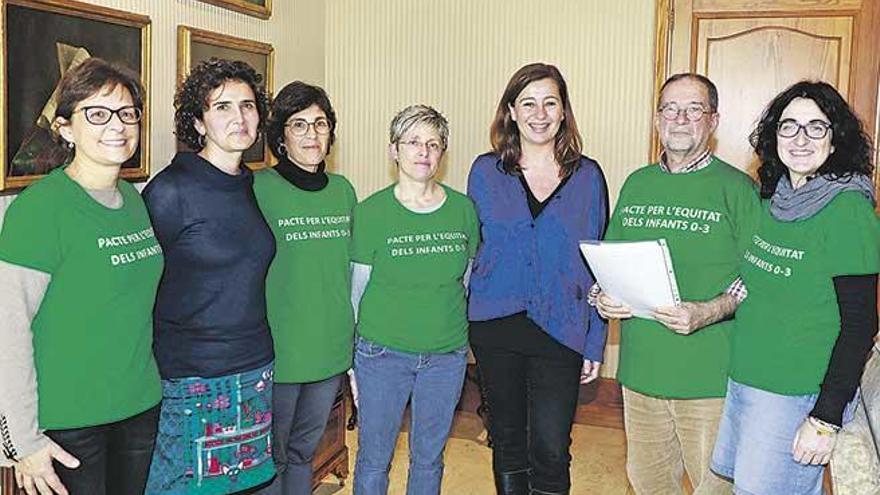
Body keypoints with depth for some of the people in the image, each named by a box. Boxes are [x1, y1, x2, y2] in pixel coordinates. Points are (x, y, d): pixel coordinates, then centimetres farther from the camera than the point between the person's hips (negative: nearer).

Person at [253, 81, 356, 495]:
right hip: (277, 353, -5)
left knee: (303, 453, 21)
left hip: (332, 351, 5)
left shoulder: (343, 190, 6)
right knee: (270, 461, 12)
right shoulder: (259, 189, -12)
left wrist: (355, 338, 15)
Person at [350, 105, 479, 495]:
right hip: (383, 353, -2)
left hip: (447, 356, 3)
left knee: (429, 458, 16)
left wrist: (459, 332, 12)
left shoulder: (463, 209, 0)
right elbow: (356, 288, -3)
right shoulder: (370, 212, -8)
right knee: (373, 459, 10)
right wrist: (350, 356, -2)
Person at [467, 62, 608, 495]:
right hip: (495, 328, 1)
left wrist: (595, 343, 1)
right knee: (507, 442, 14)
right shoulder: (486, 172, 3)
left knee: (551, 450, -1)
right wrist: (464, 324, 0)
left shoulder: (587, 176, 2)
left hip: (560, 330, -1)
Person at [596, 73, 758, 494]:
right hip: (639, 368, 5)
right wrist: (602, 296, -3)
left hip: (710, 376, -5)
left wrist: (707, 312, -23)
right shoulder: (636, 184, 11)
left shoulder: (737, 188, -5)